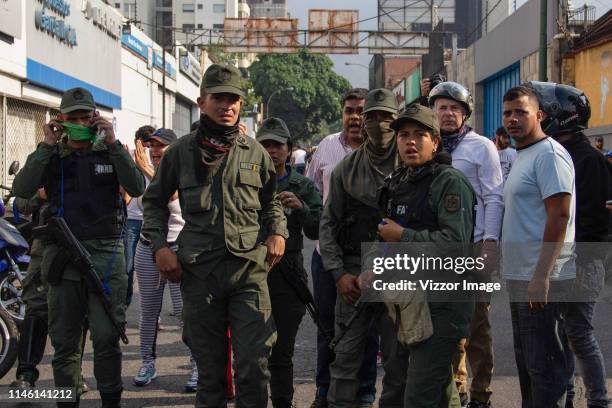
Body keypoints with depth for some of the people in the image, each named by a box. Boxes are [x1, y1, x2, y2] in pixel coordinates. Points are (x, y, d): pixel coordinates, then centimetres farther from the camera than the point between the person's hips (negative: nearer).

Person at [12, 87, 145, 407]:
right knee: (64, 341, 6)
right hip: (63, 256, 2)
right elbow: (22, 189, -7)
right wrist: (47, 146, -10)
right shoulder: (52, 157, 9)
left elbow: (137, 188, -9)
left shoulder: (110, 153, 8)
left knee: (106, 337, -6)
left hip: (106, 253, -1)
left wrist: (113, 144, -13)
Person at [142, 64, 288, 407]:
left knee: (254, 364, -6)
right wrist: (159, 246, 3)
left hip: (249, 266, 0)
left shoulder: (255, 152, 11)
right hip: (198, 271, 0)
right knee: (210, 367, 9)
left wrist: (277, 231, 4)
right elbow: (154, 201, 16)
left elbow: (271, 200, 23)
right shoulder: (181, 152, 7)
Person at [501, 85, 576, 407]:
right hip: (520, 277, 10)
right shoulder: (521, 157, 18)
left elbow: (559, 217, -20)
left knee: (543, 363, -6)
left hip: (541, 280, -10)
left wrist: (541, 275, -24)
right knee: (526, 360, 17)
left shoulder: (549, 154, -13)